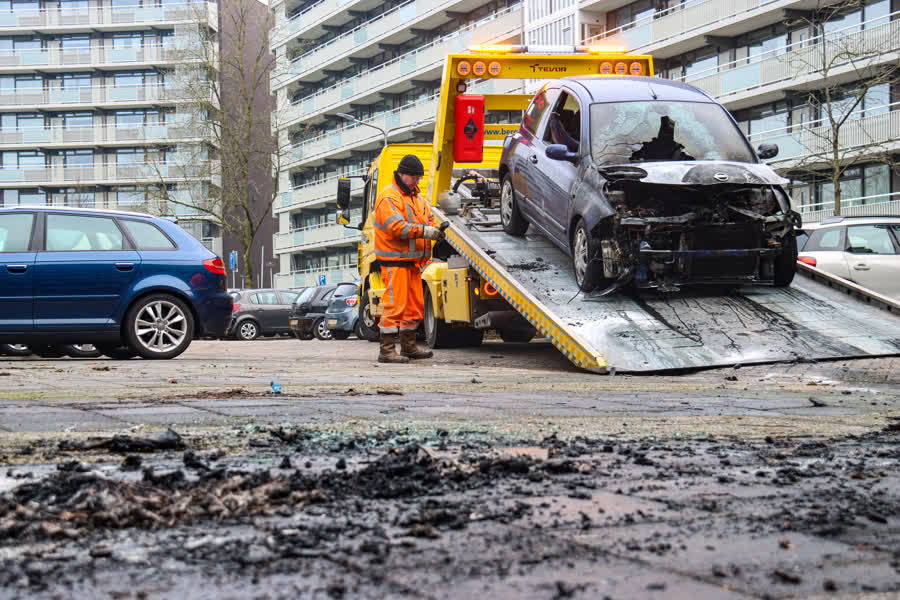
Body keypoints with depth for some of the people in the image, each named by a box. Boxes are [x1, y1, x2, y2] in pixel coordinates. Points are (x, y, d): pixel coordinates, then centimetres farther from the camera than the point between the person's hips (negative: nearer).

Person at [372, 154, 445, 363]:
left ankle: (409, 347, 23)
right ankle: (387, 350, -9)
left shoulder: (416, 197, 20)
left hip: (412, 261, 9)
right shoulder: (388, 197, -10)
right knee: (395, 305, -11)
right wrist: (424, 231, -27)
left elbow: (428, 219, 21)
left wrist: (435, 230, -3)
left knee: (414, 306, 13)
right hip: (394, 261, -9)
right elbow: (396, 226, -22)